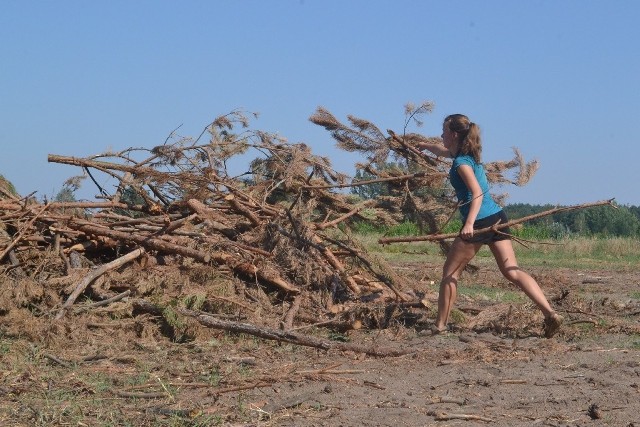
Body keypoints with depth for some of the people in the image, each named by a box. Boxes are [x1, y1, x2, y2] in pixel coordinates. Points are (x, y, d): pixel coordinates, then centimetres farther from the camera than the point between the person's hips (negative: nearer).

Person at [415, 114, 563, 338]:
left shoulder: (461, 162, -11)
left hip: (480, 222, -8)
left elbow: (477, 192, -24)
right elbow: (443, 150, 40)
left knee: (450, 272, 6)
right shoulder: (466, 153, 16)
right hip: (497, 217, 8)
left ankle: (440, 325, 10)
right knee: (512, 271, 0)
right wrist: (425, 145, 59)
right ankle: (550, 313, -13)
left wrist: (470, 223, -36)